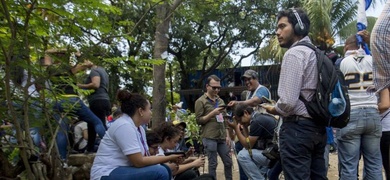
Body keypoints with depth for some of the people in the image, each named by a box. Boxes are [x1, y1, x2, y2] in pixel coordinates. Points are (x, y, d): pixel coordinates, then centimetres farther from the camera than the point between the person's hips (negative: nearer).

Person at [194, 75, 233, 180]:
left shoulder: (220, 101, 15)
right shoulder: (200, 101, -3)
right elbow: (198, 120, -8)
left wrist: (227, 136, 10)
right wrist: (212, 113, -17)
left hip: (222, 137, 6)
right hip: (209, 138, -6)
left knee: (228, 162, 9)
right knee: (213, 163, 1)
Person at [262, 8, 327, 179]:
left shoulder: (294, 53, -12)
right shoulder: (316, 53, 14)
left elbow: (288, 102, -21)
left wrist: (274, 109, -1)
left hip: (297, 127, -9)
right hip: (318, 127, 9)